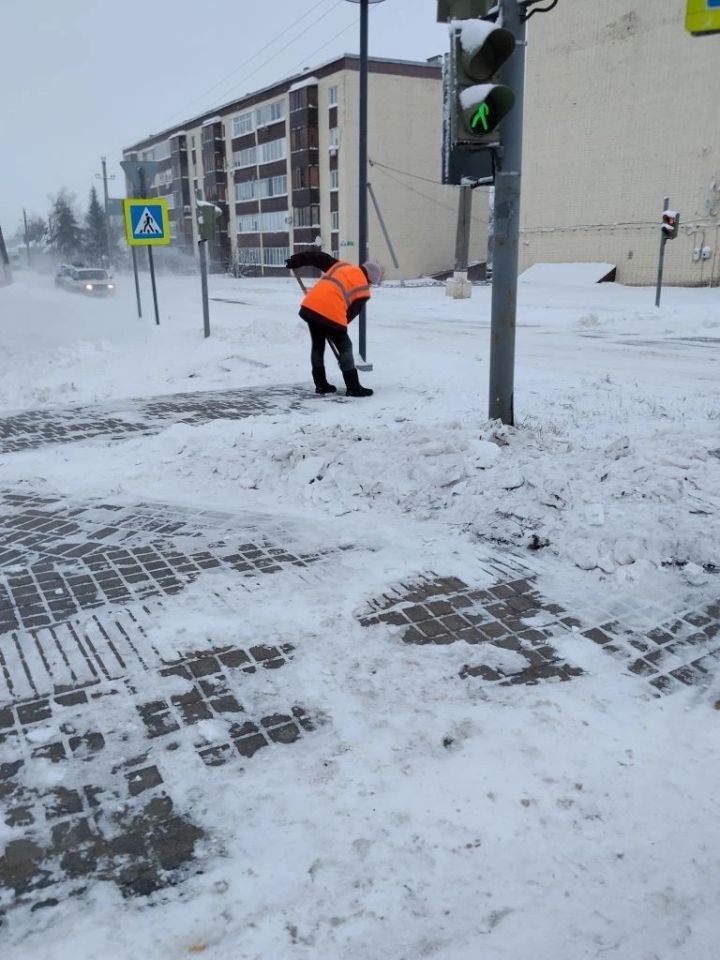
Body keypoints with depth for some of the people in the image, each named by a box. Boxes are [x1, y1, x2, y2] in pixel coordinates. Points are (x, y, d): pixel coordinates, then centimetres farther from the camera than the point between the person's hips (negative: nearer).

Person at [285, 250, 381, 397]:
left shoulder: (341, 265, 25)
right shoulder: (363, 290, 11)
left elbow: (319, 257, 21)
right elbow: (351, 313, 12)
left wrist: (297, 260, 23)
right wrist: (337, 329, 21)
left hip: (309, 306, 6)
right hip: (331, 313, -6)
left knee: (318, 345, 21)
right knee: (345, 347, 9)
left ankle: (321, 384, 28)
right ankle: (353, 388, 9)